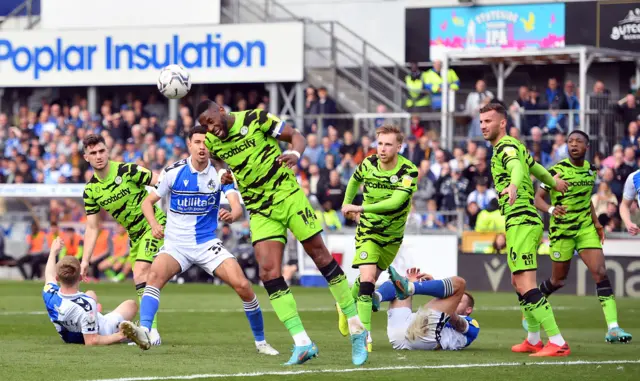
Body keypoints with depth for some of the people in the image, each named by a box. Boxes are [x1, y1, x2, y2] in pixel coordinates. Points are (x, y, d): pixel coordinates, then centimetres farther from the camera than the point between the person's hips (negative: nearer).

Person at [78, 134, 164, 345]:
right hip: (134, 234, 7)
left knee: (140, 274, -20)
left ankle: (151, 330, -21)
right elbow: (92, 227, 4)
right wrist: (85, 260, -2)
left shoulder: (128, 171, -18)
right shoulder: (90, 190, -1)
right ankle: (146, 329, 20)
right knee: (141, 281, 9)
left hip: (154, 225, -7)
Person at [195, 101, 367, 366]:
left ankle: (357, 330, 9)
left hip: (288, 195, -4)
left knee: (320, 255, -1)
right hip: (260, 211, 4)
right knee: (268, 272, -12)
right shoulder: (212, 142, 1)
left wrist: (295, 154, -27)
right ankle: (303, 343, -9)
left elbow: (296, 136, -5)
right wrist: (227, 177, 0)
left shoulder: (255, 119, -11)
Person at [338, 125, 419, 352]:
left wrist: (360, 208, -38)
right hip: (368, 231, -1)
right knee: (367, 278, -19)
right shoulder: (368, 164, -12)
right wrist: (347, 204, 22)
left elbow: (396, 201, -34)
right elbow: (355, 180, 14)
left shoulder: (408, 171, -22)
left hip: (393, 235, 1)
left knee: (372, 279, 17)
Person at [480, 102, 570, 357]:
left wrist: (513, 185, -55)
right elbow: (533, 166, 37)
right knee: (519, 283, 19)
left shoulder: (505, 147, -10)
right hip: (529, 220, 10)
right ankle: (534, 340, 27)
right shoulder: (513, 146, 19)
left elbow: (517, 166, -33)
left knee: (525, 285, -17)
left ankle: (557, 343, -23)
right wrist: (553, 181, 57)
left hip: (520, 221, -10)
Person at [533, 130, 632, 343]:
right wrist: (551, 209, -31)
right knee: (558, 280, 6)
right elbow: (538, 198, -11)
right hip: (562, 229, -4)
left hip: (586, 228, 4)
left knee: (600, 273, -12)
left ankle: (613, 328, -17)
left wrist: (596, 222, 13)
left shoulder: (591, 170, 6)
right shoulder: (557, 171, -12)